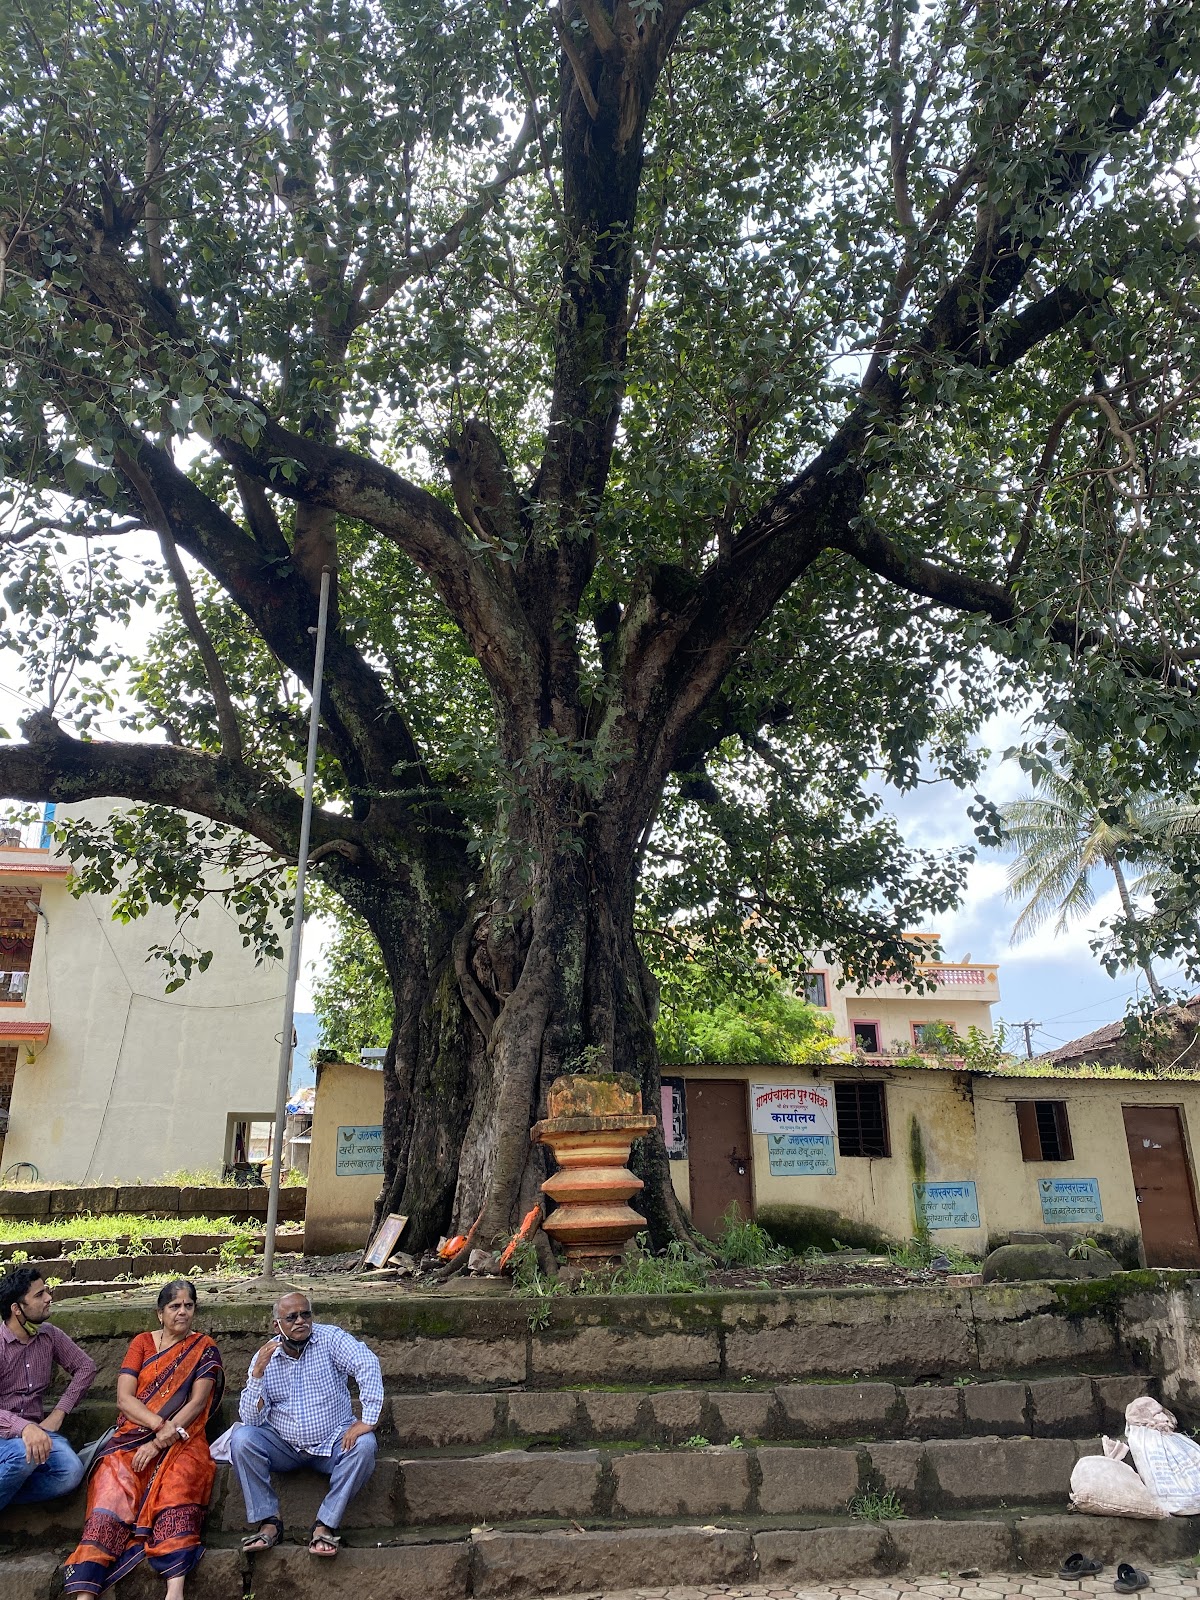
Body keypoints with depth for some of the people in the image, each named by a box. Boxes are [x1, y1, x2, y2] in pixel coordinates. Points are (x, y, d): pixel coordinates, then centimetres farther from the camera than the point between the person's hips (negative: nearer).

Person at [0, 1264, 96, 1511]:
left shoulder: (50, 1336, 6)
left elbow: (86, 1366, 13)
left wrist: (59, 1413, 1)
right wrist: (23, 1427, -37)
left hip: (36, 1428, 4)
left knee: (71, 1471, -25)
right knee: (27, 1453, -38)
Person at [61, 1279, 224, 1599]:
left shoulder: (204, 1348, 10)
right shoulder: (143, 1342, 14)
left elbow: (197, 1402, -1)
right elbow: (124, 1398, 4)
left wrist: (160, 1441, -14)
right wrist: (160, 1424, -13)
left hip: (182, 1438, -2)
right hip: (133, 1436, 2)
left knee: (179, 1485, -33)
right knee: (113, 1488, -28)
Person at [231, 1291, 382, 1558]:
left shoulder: (330, 1338, -10)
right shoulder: (264, 1357, -2)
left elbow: (368, 1364, -26)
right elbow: (251, 1420, -7)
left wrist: (368, 1419, -34)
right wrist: (258, 1373, -21)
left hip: (332, 1443, -2)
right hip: (283, 1446, 2)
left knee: (364, 1444, -30)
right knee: (241, 1438, -23)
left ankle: (326, 1524, -20)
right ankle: (268, 1521, -15)